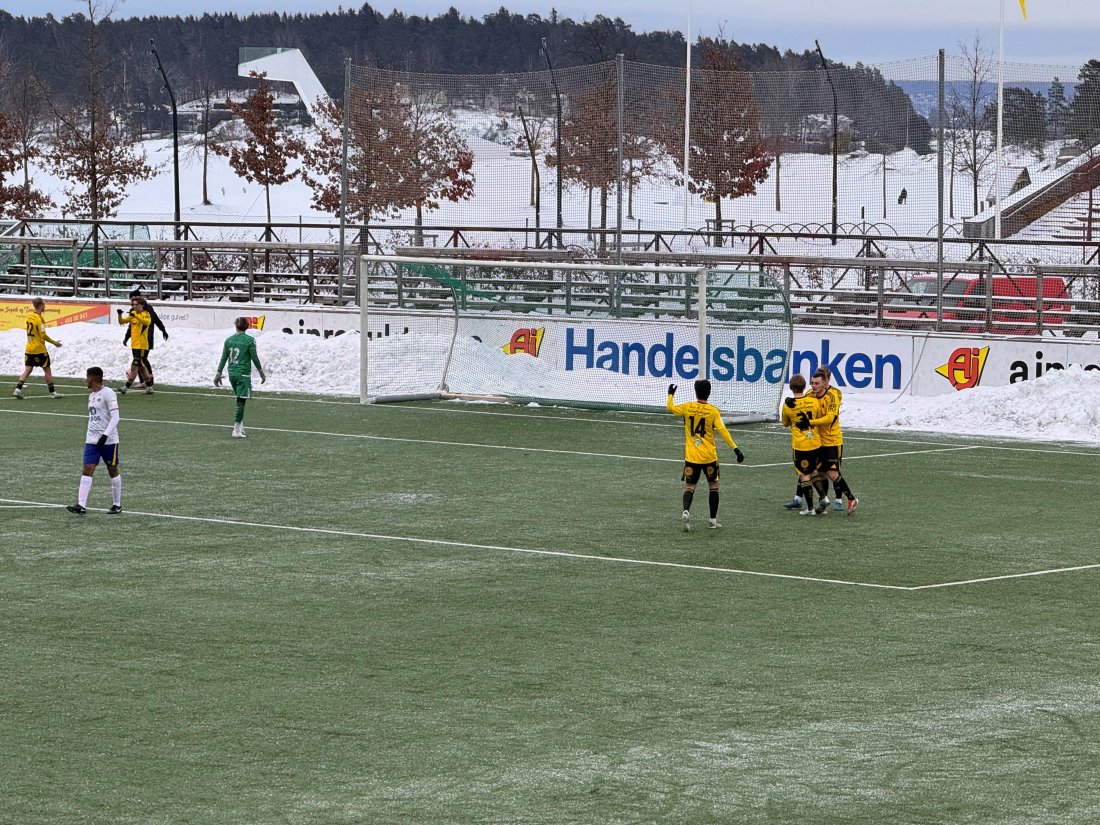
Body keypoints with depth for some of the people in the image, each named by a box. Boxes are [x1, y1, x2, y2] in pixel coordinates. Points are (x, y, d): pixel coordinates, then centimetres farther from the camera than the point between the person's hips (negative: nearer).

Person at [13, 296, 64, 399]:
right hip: (39, 350, -7)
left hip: (29, 349, 7)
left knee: (27, 370, 6)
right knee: (47, 370, 6)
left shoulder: (29, 315, 4)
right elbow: (43, 335, -17)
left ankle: (18, 389, -8)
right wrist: (54, 342, -6)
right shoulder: (39, 319, -17)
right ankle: (52, 392, 13)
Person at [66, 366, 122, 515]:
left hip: (108, 440, -7)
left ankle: (117, 505, 17)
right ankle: (81, 506, -15)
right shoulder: (91, 395, 15)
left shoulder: (108, 393, -10)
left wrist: (105, 435, -23)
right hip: (92, 440, 7)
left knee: (113, 471, 5)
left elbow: (115, 417, -16)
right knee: (87, 470, -6)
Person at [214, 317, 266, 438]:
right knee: (241, 401, -5)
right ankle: (237, 430, -8)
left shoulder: (229, 340, 6)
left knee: (240, 400, 19)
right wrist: (261, 372, 8)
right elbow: (255, 358, -4)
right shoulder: (250, 340, -7)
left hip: (232, 373, 5)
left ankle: (240, 425, 17)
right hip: (243, 373, -5)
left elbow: (224, 358, 8)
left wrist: (219, 373, 15)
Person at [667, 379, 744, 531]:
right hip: (709, 456, -1)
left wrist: (670, 394, 32)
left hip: (691, 456, 1)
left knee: (689, 486, 4)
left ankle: (686, 511, -24)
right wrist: (735, 448, -17)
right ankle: (713, 520, 15)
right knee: (713, 485, 15)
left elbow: (671, 408, 13)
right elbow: (722, 430, -17)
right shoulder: (713, 411, -9)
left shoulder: (687, 407, -3)